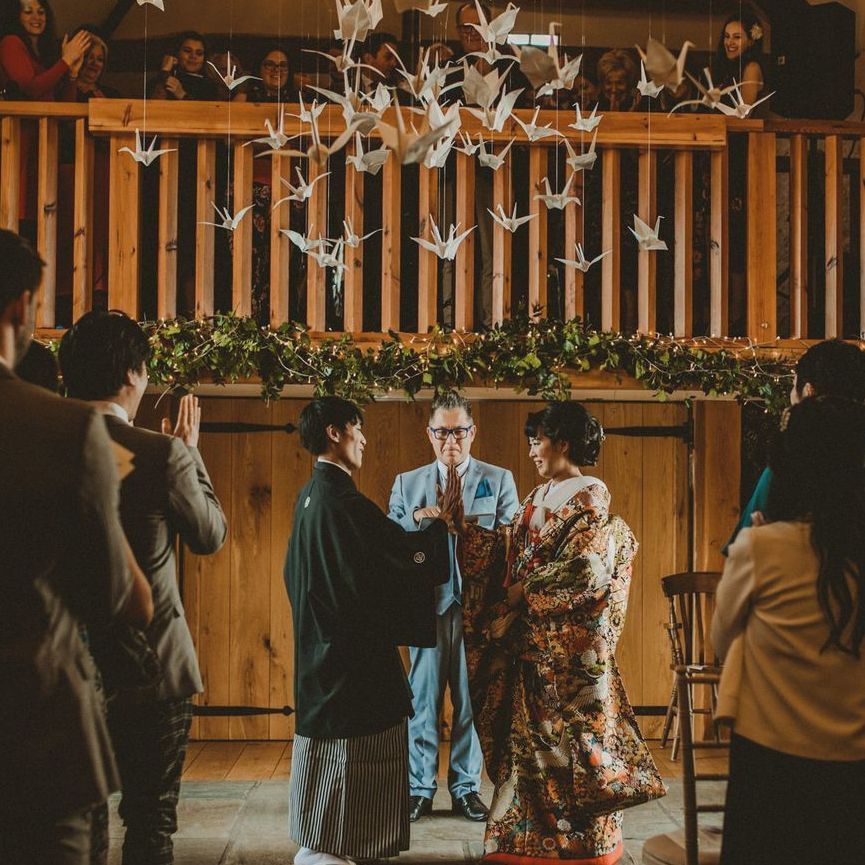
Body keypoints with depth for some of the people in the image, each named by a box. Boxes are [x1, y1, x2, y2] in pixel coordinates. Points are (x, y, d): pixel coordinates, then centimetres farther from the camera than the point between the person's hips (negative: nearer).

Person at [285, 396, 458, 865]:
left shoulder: (310, 495, 10)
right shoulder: (340, 499, -20)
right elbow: (403, 552, -17)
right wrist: (441, 518, -3)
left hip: (322, 639, 10)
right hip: (350, 646, -10)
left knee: (328, 733, 16)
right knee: (344, 743, -2)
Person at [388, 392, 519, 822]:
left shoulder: (499, 480, 8)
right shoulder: (407, 483, 12)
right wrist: (414, 518, -14)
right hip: (426, 604, 1)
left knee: (472, 698, 5)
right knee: (423, 697, 3)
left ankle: (466, 786, 16)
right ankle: (420, 788, 13)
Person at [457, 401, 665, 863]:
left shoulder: (590, 497, -9)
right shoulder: (539, 497, 14)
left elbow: (581, 568, -18)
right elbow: (507, 547, 10)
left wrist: (523, 591, -13)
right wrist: (460, 525, 4)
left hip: (569, 638, -7)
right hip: (531, 634, 7)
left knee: (568, 726, 0)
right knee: (531, 727, 9)